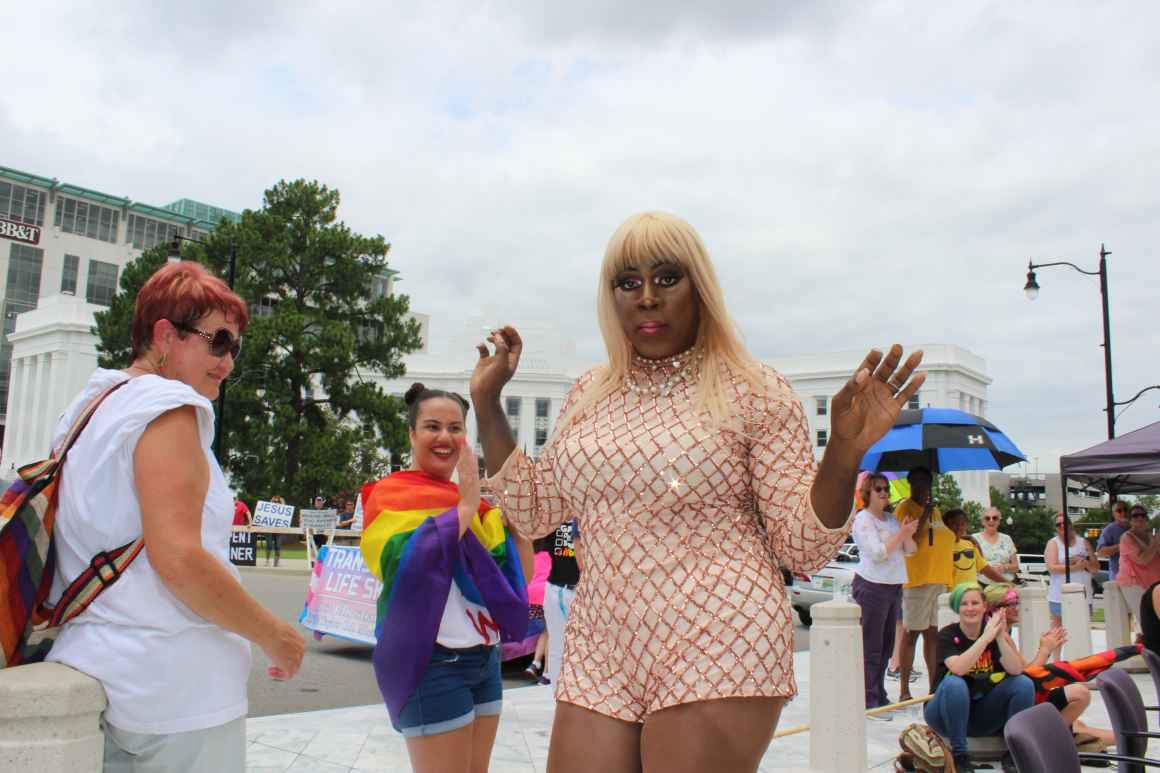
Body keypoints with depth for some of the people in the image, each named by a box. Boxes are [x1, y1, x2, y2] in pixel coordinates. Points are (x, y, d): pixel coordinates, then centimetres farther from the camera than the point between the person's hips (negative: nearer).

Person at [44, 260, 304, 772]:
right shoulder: (168, 404, -14)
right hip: (175, 689, -8)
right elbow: (179, 559, -22)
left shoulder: (89, 405, 14)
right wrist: (274, 636, -12)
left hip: (92, 671, 9)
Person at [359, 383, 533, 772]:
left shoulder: (470, 499, 12)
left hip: (485, 658, 7)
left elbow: (519, 572, 9)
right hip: (434, 662, -7)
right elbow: (409, 568, -22)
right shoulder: (391, 496, -6)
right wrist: (466, 505, -19)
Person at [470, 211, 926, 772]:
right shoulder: (588, 395, 10)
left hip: (717, 654, -4)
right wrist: (486, 400, 10)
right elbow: (532, 513, 14)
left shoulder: (755, 393, -3)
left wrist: (845, 450, -22)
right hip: (598, 658, 5)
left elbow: (802, 548, -5)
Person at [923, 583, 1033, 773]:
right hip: (946, 714, -4)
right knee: (954, 684, -35)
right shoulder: (947, 635, -11)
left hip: (982, 713, 4)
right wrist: (986, 638, -31)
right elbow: (958, 668, -31)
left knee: (1024, 684, -15)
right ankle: (959, 755, -22)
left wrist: (1001, 638, -29)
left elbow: (1016, 670, -16)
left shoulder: (995, 633, 0)